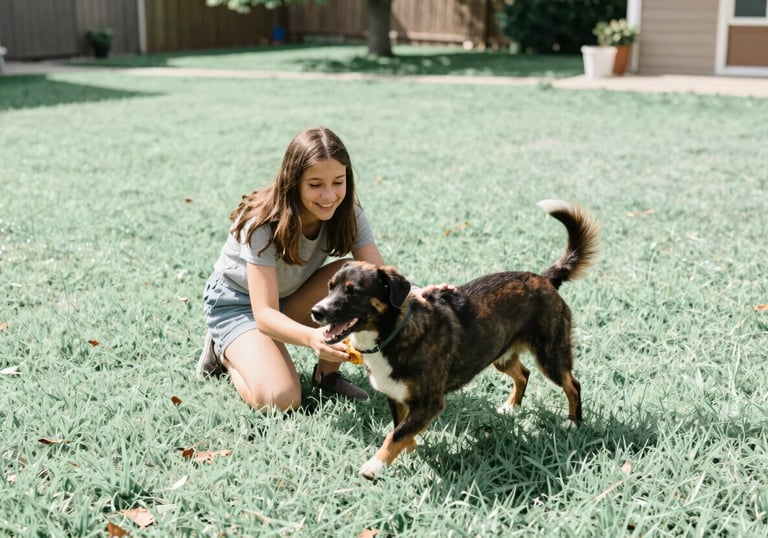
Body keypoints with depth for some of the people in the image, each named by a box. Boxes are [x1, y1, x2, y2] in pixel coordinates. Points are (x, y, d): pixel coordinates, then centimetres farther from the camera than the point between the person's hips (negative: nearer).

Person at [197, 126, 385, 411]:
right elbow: (265, 315, -36)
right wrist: (312, 337, -57)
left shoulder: (348, 215, -18)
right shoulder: (264, 224, -32)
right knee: (280, 401, -27)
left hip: (292, 299, 5)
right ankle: (225, 352, 5)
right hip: (237, 302, -4)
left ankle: (327, 374, -7)